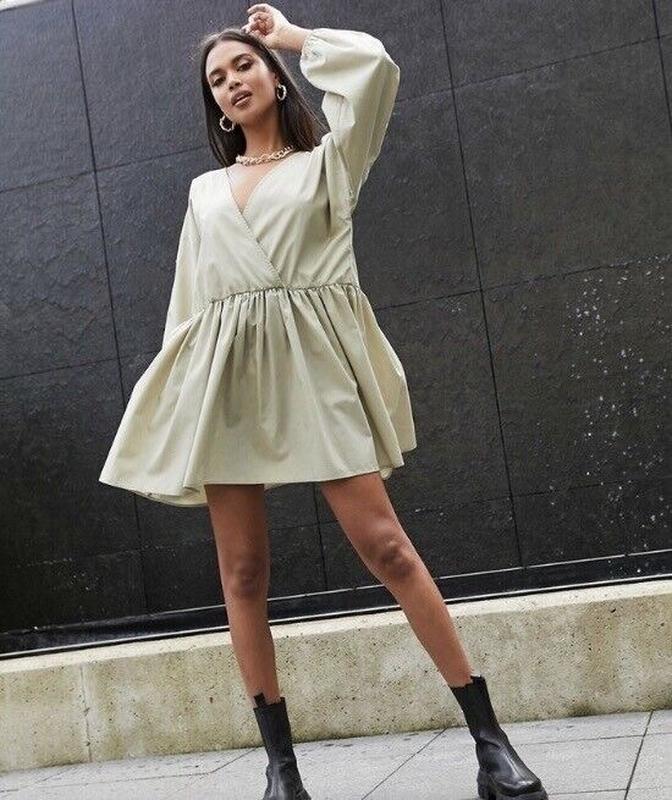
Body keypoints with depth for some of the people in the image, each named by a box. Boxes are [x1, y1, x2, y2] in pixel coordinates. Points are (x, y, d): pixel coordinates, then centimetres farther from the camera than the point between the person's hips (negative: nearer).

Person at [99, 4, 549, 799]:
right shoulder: (203, 191, 22)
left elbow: (373, 65, -2)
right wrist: (174, 400, 11)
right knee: (241, 571, 1)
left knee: (384, 544, -12)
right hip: (223, 377, 4)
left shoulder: (328, 162, 13)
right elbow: (187, 302, 19)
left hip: (312, 367, -3)